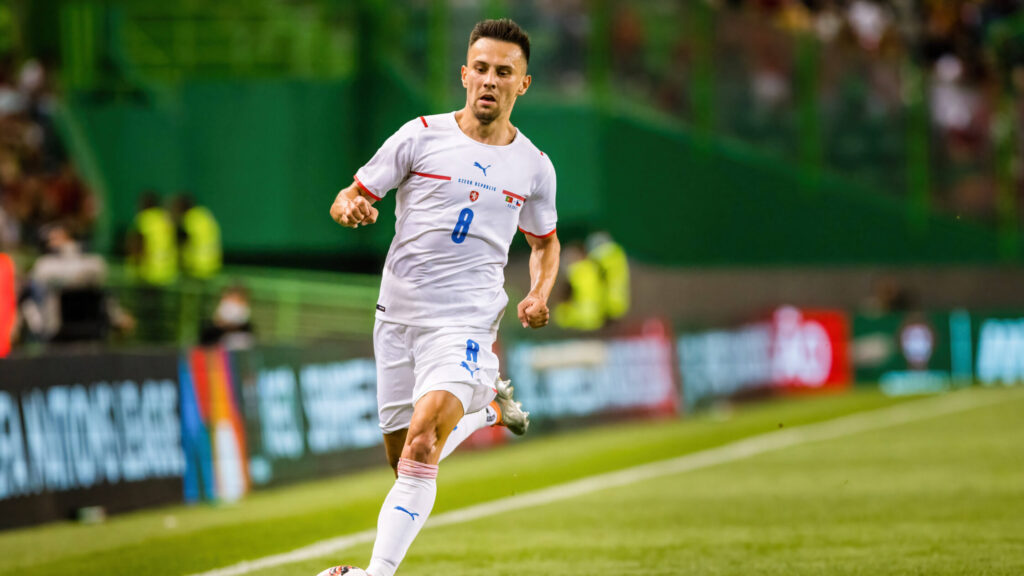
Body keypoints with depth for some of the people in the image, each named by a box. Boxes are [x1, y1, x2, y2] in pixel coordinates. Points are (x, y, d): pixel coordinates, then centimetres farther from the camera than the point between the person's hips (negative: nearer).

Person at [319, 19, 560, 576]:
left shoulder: (534, 166, 5)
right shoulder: (421, 136, -1)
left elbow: (544, 242, 22)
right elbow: (349, 198, 3)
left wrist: (539, 295, 2)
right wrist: (350, 207, -22)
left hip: (467, 319, -2)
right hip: (399, 315, 2)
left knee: (422, 440, -24)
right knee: (403, 459, 8)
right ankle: (487, 404, 39)